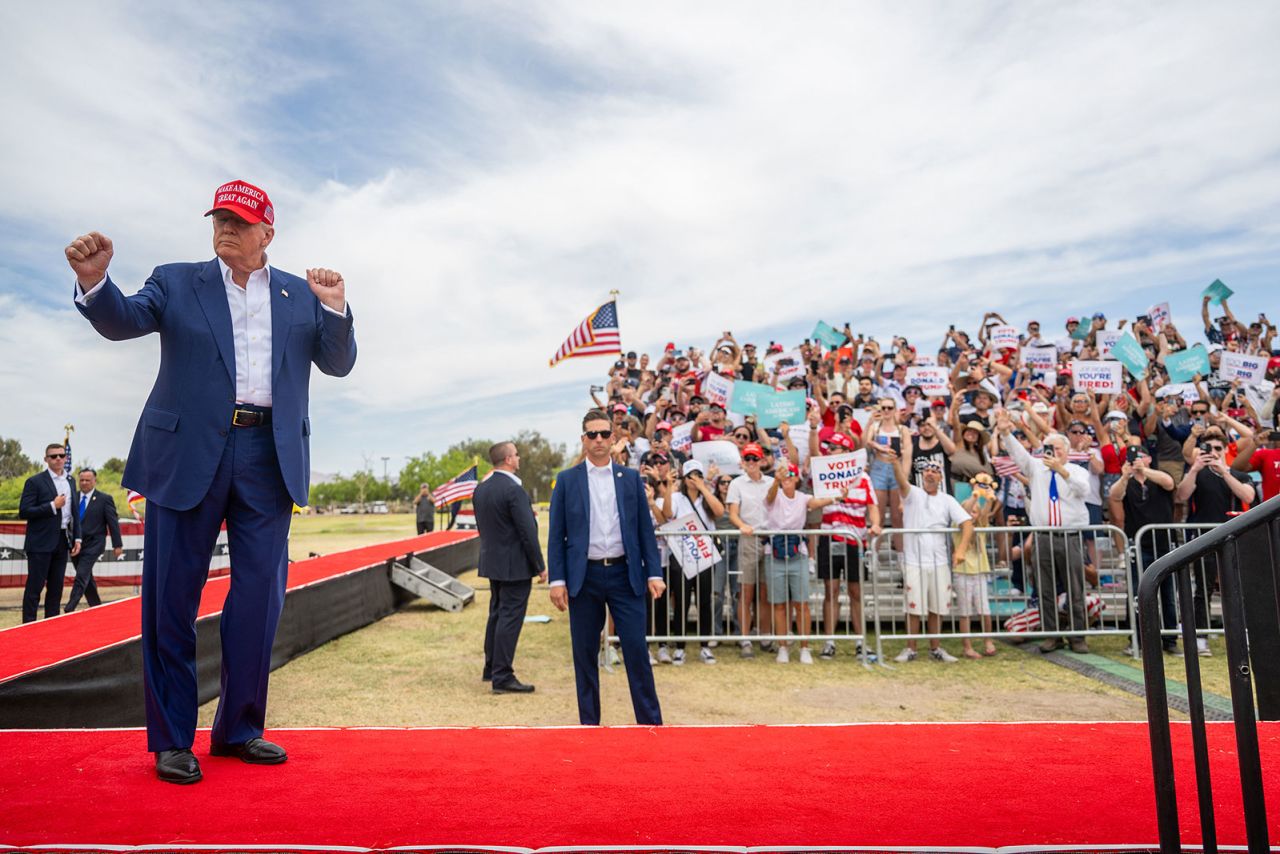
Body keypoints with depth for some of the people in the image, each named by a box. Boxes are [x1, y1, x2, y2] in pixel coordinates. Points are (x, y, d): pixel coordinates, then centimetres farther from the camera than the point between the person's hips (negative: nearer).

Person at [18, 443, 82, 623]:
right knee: (35, 587, -1)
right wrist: (52, 506, -18)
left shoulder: (70, 481, 12)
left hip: (62, 541, 6)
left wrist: (77, 537, 10)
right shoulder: (35, 481, -7)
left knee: (56, 587, 10)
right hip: (41, 542, -6)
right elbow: (23, 512, -12)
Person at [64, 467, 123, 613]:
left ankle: (69, 610, -13)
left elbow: (113, 523, -3)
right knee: (86, 579, 13)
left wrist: (117, 545, -5)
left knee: (81, 576, -14)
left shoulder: (105, 499, -3)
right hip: (75, 544, 5)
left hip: (93, 545, -5)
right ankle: (96, 606, 24)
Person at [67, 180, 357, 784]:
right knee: (172, 598, 3)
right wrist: (94, 280, -25)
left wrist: (335, 309, -9)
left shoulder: (301, 296, 13)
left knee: (260, 598, 5)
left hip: (269, 460, 2)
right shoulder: (176, 283, 10)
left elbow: (339, 365, 8)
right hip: (189, 456, -1)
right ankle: (171, 738, 17)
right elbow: (121, 321, -5)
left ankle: (239, 728, 20)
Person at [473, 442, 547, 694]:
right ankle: (502, 677, 0)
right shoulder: (514, 489, -19)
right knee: (510, 617, -3)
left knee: (497, 613, 19)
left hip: (492, 562, 9)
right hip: (515, 565, -9)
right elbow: (528, 531, -20)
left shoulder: (480, 489, 7)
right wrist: (540, 566, -13)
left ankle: (491, 668, 29)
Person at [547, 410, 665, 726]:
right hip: (583, 576, 0)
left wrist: (654, 573, -1)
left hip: (624, 573, 0)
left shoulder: (631, 478, 6)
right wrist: (557, 580, -5)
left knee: (636, 649, 0)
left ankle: (651, 720, 13)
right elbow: (556, 534, 2)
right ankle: (589, 721, 22)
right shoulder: (567, 480, 3)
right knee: (584, 653, 8)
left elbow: (645, 528, 6)